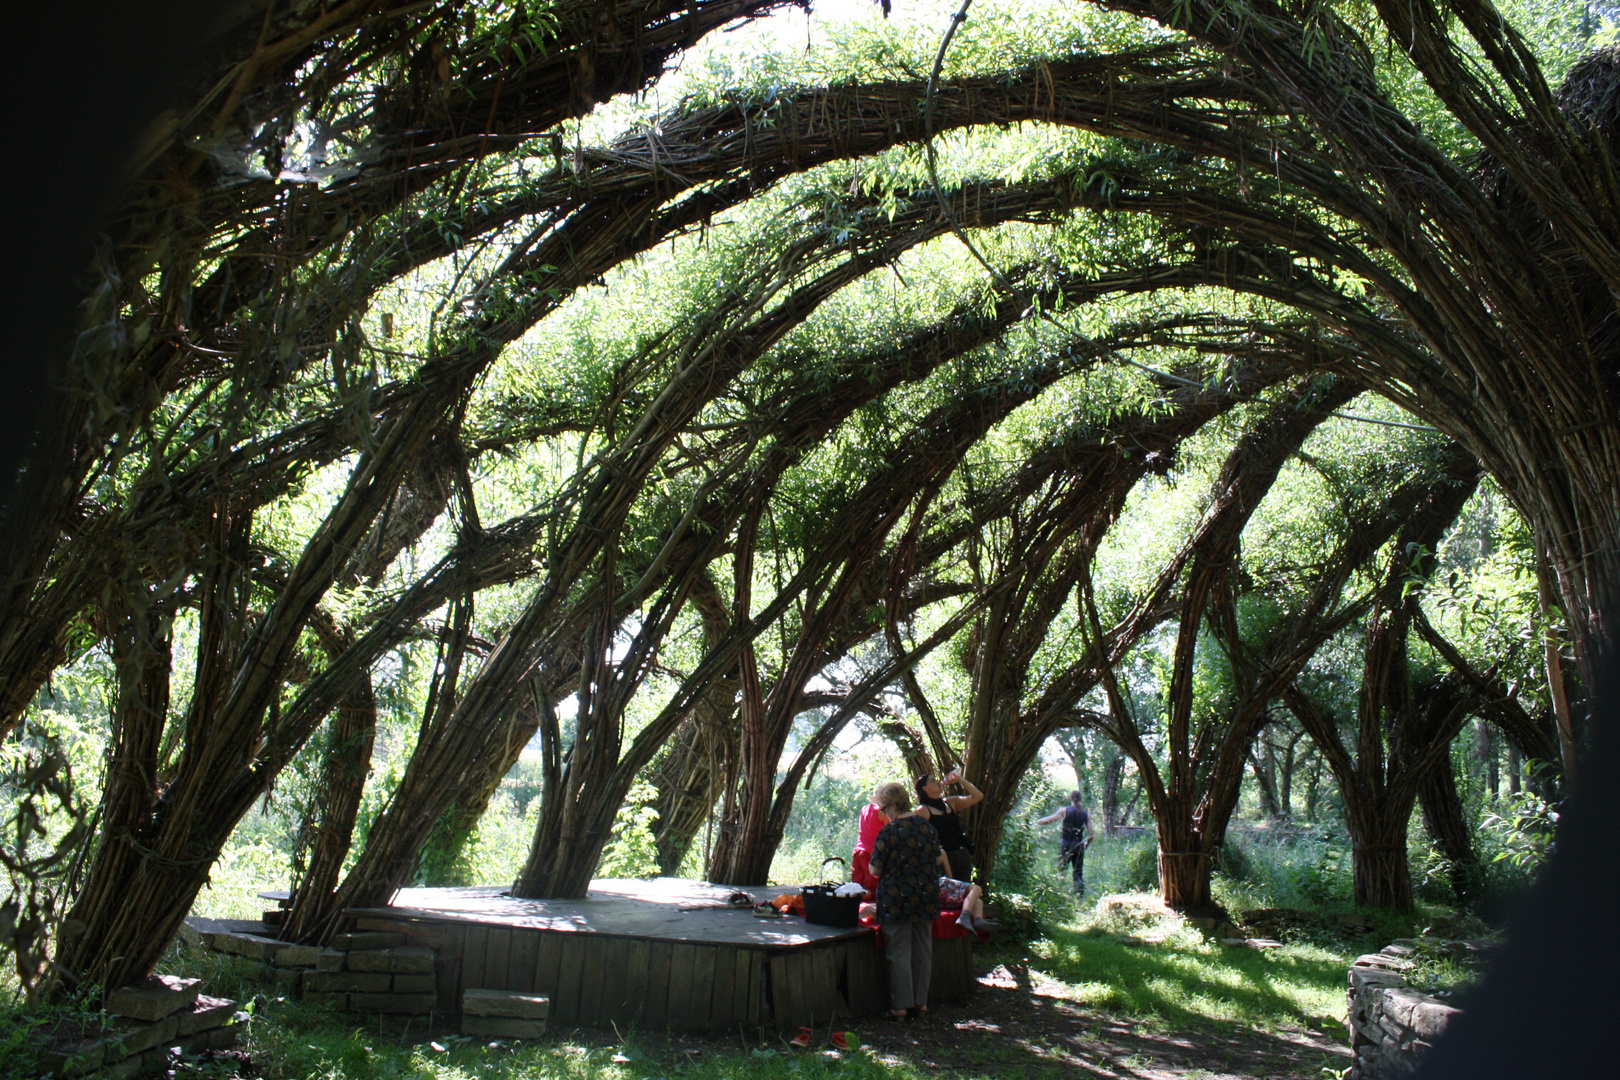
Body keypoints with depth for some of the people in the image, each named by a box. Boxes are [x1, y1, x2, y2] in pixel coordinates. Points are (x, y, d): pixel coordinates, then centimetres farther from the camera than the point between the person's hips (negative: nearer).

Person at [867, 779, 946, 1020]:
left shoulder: (889, 832, -16)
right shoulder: (927, 826, 2)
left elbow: (875, 869, -12)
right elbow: (938, 860, 12)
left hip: (896, 900, -6)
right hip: (926, 899, 6)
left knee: (899, 952, 3)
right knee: (923, 950, 13)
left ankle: (901, 1005, 7)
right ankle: (921, 1002, 19)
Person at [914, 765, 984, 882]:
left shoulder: (950, 802, 13)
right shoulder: (923, 810, -3)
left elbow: (978, 796, 11)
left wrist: (960, 780, 5)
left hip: (962, 856, 6)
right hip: (943, 858, -6)